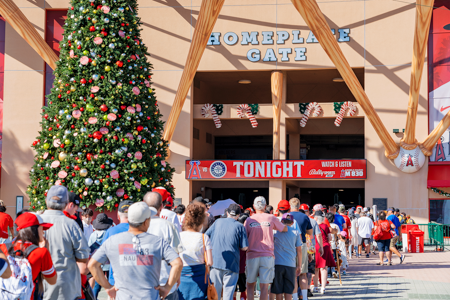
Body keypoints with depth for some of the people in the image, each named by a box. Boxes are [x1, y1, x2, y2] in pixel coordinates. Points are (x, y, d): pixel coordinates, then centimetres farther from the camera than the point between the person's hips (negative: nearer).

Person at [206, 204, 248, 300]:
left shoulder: (218, 222, 6)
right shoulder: (240, 226, -2)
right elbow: (244, 247, -4)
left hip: (215, 261, 2)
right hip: (231, 263, -2)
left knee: (215, 290, 10)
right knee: (228, 291, 2)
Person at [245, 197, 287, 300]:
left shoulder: (249, 220, 2)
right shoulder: (271, 218, 0)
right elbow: (285, 229, 13)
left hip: (252, 256, 1)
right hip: (267, 256, -1)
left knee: (250, 285, 12)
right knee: (264, 286, -1)